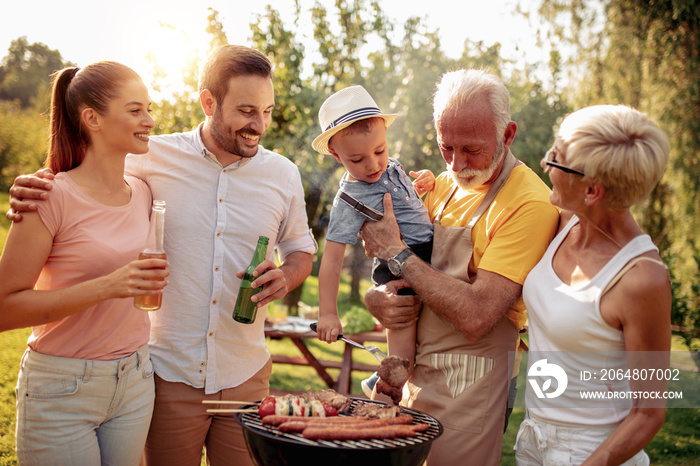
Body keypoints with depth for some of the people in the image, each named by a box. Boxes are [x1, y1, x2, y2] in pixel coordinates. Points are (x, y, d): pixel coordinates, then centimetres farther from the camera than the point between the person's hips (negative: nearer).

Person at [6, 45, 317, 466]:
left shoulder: (283, 174, 0)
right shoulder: (156, 159, -7)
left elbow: (301, 248, 13)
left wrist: (286, 276, -9)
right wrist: (35, 185, -15)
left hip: (245, 375, 2)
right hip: (171, 373, -2)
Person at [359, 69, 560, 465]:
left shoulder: (530, 204, -18)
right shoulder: (443, 187, 6)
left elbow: (475, 317, -26)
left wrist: (397, 253, -19)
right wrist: (377, 298, -12)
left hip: (469, 386, -7)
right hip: (415, 373, 7)